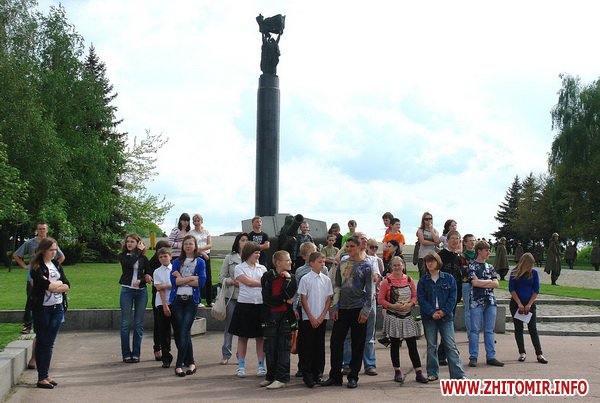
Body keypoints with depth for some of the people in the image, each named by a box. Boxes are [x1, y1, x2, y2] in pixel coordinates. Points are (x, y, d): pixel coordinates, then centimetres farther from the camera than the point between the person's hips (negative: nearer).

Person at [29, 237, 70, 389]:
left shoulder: (57, 265, 11)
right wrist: (59, 283, -4)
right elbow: (46, 285, -20)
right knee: (42, 342, 0)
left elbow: (67, 286, 3)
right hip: (42, 308, -5)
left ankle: (45, 375, 15)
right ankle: (41, 378, 5)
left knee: (49, 343, 9)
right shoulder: (37, 267, -7)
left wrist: (52, 285, -12)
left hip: (57, 308, 5)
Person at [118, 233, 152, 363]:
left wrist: (141, 280, -16)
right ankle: (126, 354, 5)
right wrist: (139, 251, -10)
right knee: (125, 324, -2)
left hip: (141, 292, 2)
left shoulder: (143, 258, 8)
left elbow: (149, 275, 3)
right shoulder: (123, 256, 3)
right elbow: (130, 263, -18)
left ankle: (136, 353, 10)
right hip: (127, 291, -1)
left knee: (139, 324, 3)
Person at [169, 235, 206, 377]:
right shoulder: (177, 262, 11)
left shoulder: (200, 262, 7)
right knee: (178, 332, 4)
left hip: (192, 301, -2)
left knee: (184, 332, -10)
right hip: (177, 300, 2)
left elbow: (202, 281, -6)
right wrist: (192, 278, -10)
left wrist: (181, 279, -5)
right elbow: (173, 281, -3)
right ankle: (190, 362, 17)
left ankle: (179, 364, -10)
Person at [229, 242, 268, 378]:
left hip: (261, 305, 2)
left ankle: (261, 366, 13)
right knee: (243, 337, 4)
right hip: (244, 305, -2)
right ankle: (241, 367, 12)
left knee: (260, 337, 5)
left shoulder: (262, 268, 12)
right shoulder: (239, 268, 2)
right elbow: (248, 282, -9)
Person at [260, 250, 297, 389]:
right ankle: (270, 376, 18)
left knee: (283, 347, -2)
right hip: (270, 316, 1)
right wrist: (285, 300, -9)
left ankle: (282, 378, 1)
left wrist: (288, 279, -12)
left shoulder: (291, 278, 4)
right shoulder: (268, 277, 1)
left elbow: (291, 296, -11)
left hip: (286, 316, 0)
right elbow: (267, 298, -7)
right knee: (270, 348, 6)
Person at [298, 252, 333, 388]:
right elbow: (303, 300, -4)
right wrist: (311, 318, -9)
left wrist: (321, 316, -4)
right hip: (308, 318, -3)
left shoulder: (326, 279, 5)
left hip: (322, 318, 3)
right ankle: (307, 375, 3)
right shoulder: (305, 279, -4)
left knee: (320, 345, 8)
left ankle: (318, 373, 16)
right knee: (308, 346, -2)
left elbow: (329, 299, 6)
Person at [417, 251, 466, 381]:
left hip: (446, 316, -1)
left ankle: (458, 373, -2)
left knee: (451, 345, -4)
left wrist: (444, 311, -12)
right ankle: (432, 373, 15)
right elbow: (421, 299, -1)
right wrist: (432, 312, -13)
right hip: (429, 317, 1)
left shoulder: (448, 278, 3)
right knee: (431, 346, 7)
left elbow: (453, 297, -1)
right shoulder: (423, 281, 5)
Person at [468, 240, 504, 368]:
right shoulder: (472, 266, 0)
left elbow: (496, 284, 5)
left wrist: (482, 283, -7)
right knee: (475, 330, -2)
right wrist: (489, 281, -1)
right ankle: (473, 357, 2)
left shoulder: (490, 267, 15)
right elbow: (475, 282, -13)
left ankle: (491, 357, 10)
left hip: (490, 301, 5)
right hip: (477, 301, -5)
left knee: (489, 330, 6)